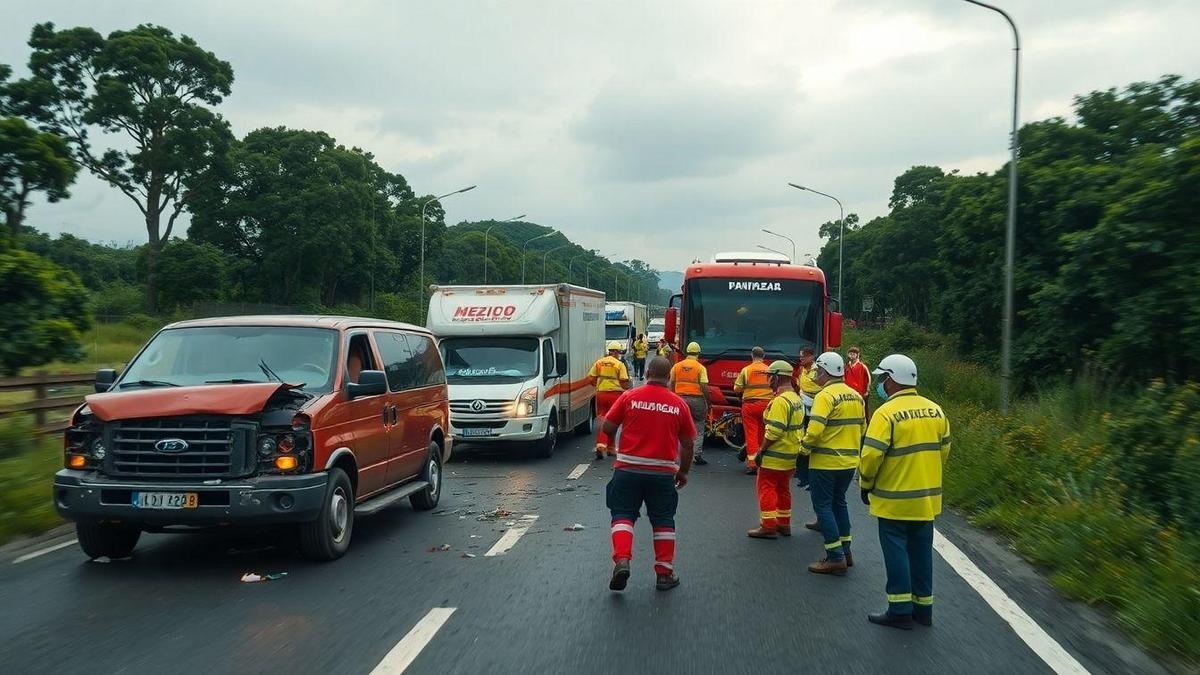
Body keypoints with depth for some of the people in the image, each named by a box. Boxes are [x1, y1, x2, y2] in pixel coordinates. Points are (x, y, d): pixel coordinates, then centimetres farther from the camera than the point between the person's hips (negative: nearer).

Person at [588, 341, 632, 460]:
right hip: (615, 393, -3)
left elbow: (590, 379, 2)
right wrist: (627, 390, 11)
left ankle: (600, 445, -12)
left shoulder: (599, 362, 5)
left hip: (601, 393, 3)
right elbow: (624, 382, -9)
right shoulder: (620, 364, -6)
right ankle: (610, 448, 18)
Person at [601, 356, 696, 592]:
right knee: (663, 521, 13)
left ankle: (621, 561, -11)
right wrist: (684, 471, 19)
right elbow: (687, 443, 6)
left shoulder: (629, 397, -5)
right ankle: (665, 572, 17)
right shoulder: (679, 404, 0)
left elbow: (608, 427, -2)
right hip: (663, 472, 1)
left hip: (628, 468, -1)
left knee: (623, 515, 8)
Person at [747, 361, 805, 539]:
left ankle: (768, 527, 0)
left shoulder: (780, 401, -21)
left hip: (775, 456, -10)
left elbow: (774, 431, -25)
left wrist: (762, 450, -18)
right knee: (782, 488, 18)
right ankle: (784, 524, 24)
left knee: (766, 487, -1)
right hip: (791, 455, 10)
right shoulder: (796, 398, 11)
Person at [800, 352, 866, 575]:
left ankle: (836, 558, -1)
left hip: (825, 462, -8)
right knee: (839, 502, 21)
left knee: (823, 506, 1)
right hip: (850, 461, 8)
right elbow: (862, 428, 14)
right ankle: (845, 551, 25)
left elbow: (814, 430, -25)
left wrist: (804, 449, -9)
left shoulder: (825, 396, -17)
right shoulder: (856, 396, 8)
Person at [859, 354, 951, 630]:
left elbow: (871, 456, -19)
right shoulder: (935, 410, 4)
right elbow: (944, 450, 11)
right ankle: (923, 607, 24)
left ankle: (900, 610, 7)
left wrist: (866, 486, -4)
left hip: (894, 499, -6)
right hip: (928, 498, 6)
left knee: (896, 551, 3)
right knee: (921, 550, 15)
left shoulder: (886, 413, -17)